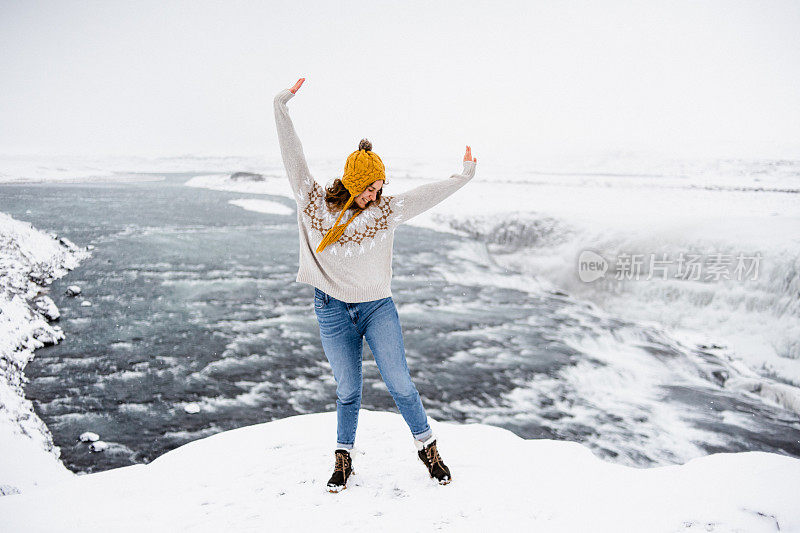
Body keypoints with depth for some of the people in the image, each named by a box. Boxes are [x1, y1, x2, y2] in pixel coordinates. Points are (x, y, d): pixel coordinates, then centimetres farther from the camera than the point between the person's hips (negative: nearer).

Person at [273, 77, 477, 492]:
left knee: (400, 384, 0)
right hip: (332, 311, 0)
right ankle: (343, 458, 25)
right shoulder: (313, 202, -2)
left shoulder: (386, 210, 0)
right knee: (348, 391, 6)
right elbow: (293, 157, -1)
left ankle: (427, 447, 19)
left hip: (378, 306, 0)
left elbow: (428, 193, 4)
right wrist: (281, 108, -1)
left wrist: (465, 176, 5)